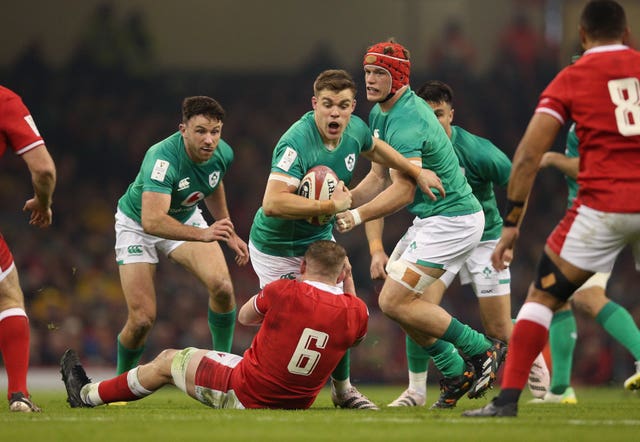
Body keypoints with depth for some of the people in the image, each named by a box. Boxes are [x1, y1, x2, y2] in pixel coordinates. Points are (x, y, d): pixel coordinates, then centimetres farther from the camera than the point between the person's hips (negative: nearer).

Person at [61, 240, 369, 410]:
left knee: (167, 361, 18)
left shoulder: (284, 292, -18)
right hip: (295, 406, 4)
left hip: (243, 396, -4)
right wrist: (349, 281, 18)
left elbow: (244, 316, 3)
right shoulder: (357, 314, -10)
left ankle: (87, 395, 35)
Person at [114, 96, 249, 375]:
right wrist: (203, 234, -62)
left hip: (186, 218, 5)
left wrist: (229, 234, 12)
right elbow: (151, 221, -51)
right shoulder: (163, 158, -39)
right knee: (142, 319, -12)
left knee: (222, 287, -20)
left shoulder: (223, 154, -18)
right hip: (137, 224, -5)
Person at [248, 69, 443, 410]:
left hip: (319, 240, 7)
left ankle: (342, 389, 26)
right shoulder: (297, 143, -34)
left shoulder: (355, 129, -9)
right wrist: (331, 205, -40)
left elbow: (375, 148, 18)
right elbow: (272, 203, -44)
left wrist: (416, 171, 21)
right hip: (276, 249, -7)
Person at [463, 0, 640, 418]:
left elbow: (528, 156, 0)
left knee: (542, 297, 7)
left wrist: (511, 225, 3)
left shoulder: (570, 79, 6)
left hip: (603, 207, -2)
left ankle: (508, 398, -1)